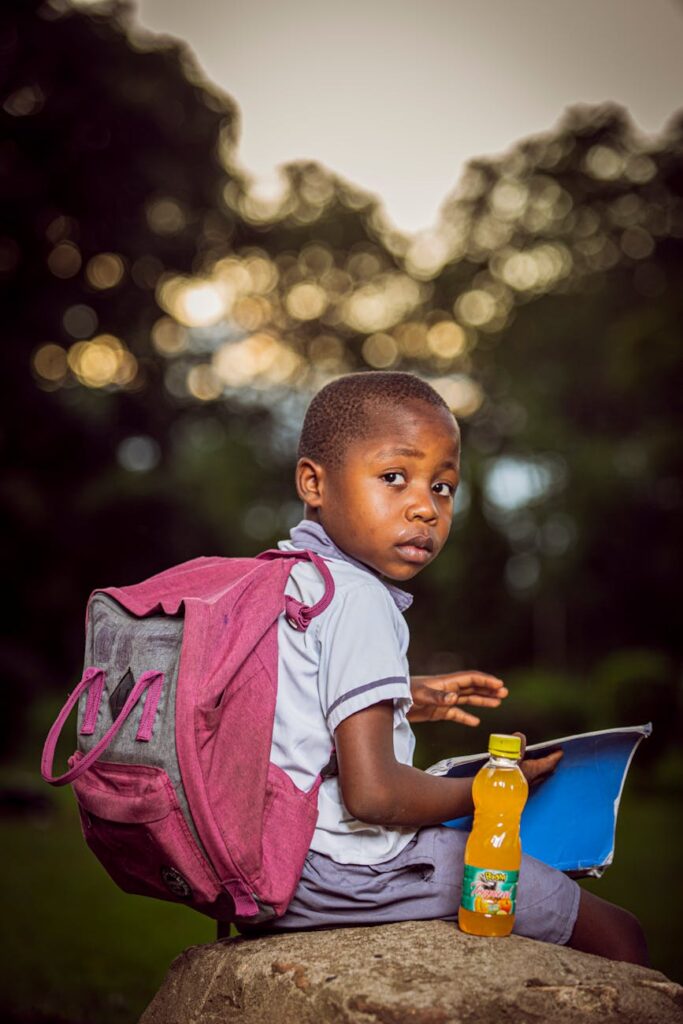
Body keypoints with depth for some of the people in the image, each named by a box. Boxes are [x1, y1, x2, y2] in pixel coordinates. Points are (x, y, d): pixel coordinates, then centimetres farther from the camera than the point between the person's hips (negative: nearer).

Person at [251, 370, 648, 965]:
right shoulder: (357, 599, -21)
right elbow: (372, 792, -27)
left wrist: (398, 700, 17)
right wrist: (486, 793, -11)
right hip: (351, 873, -10)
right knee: (619, 936, 0)